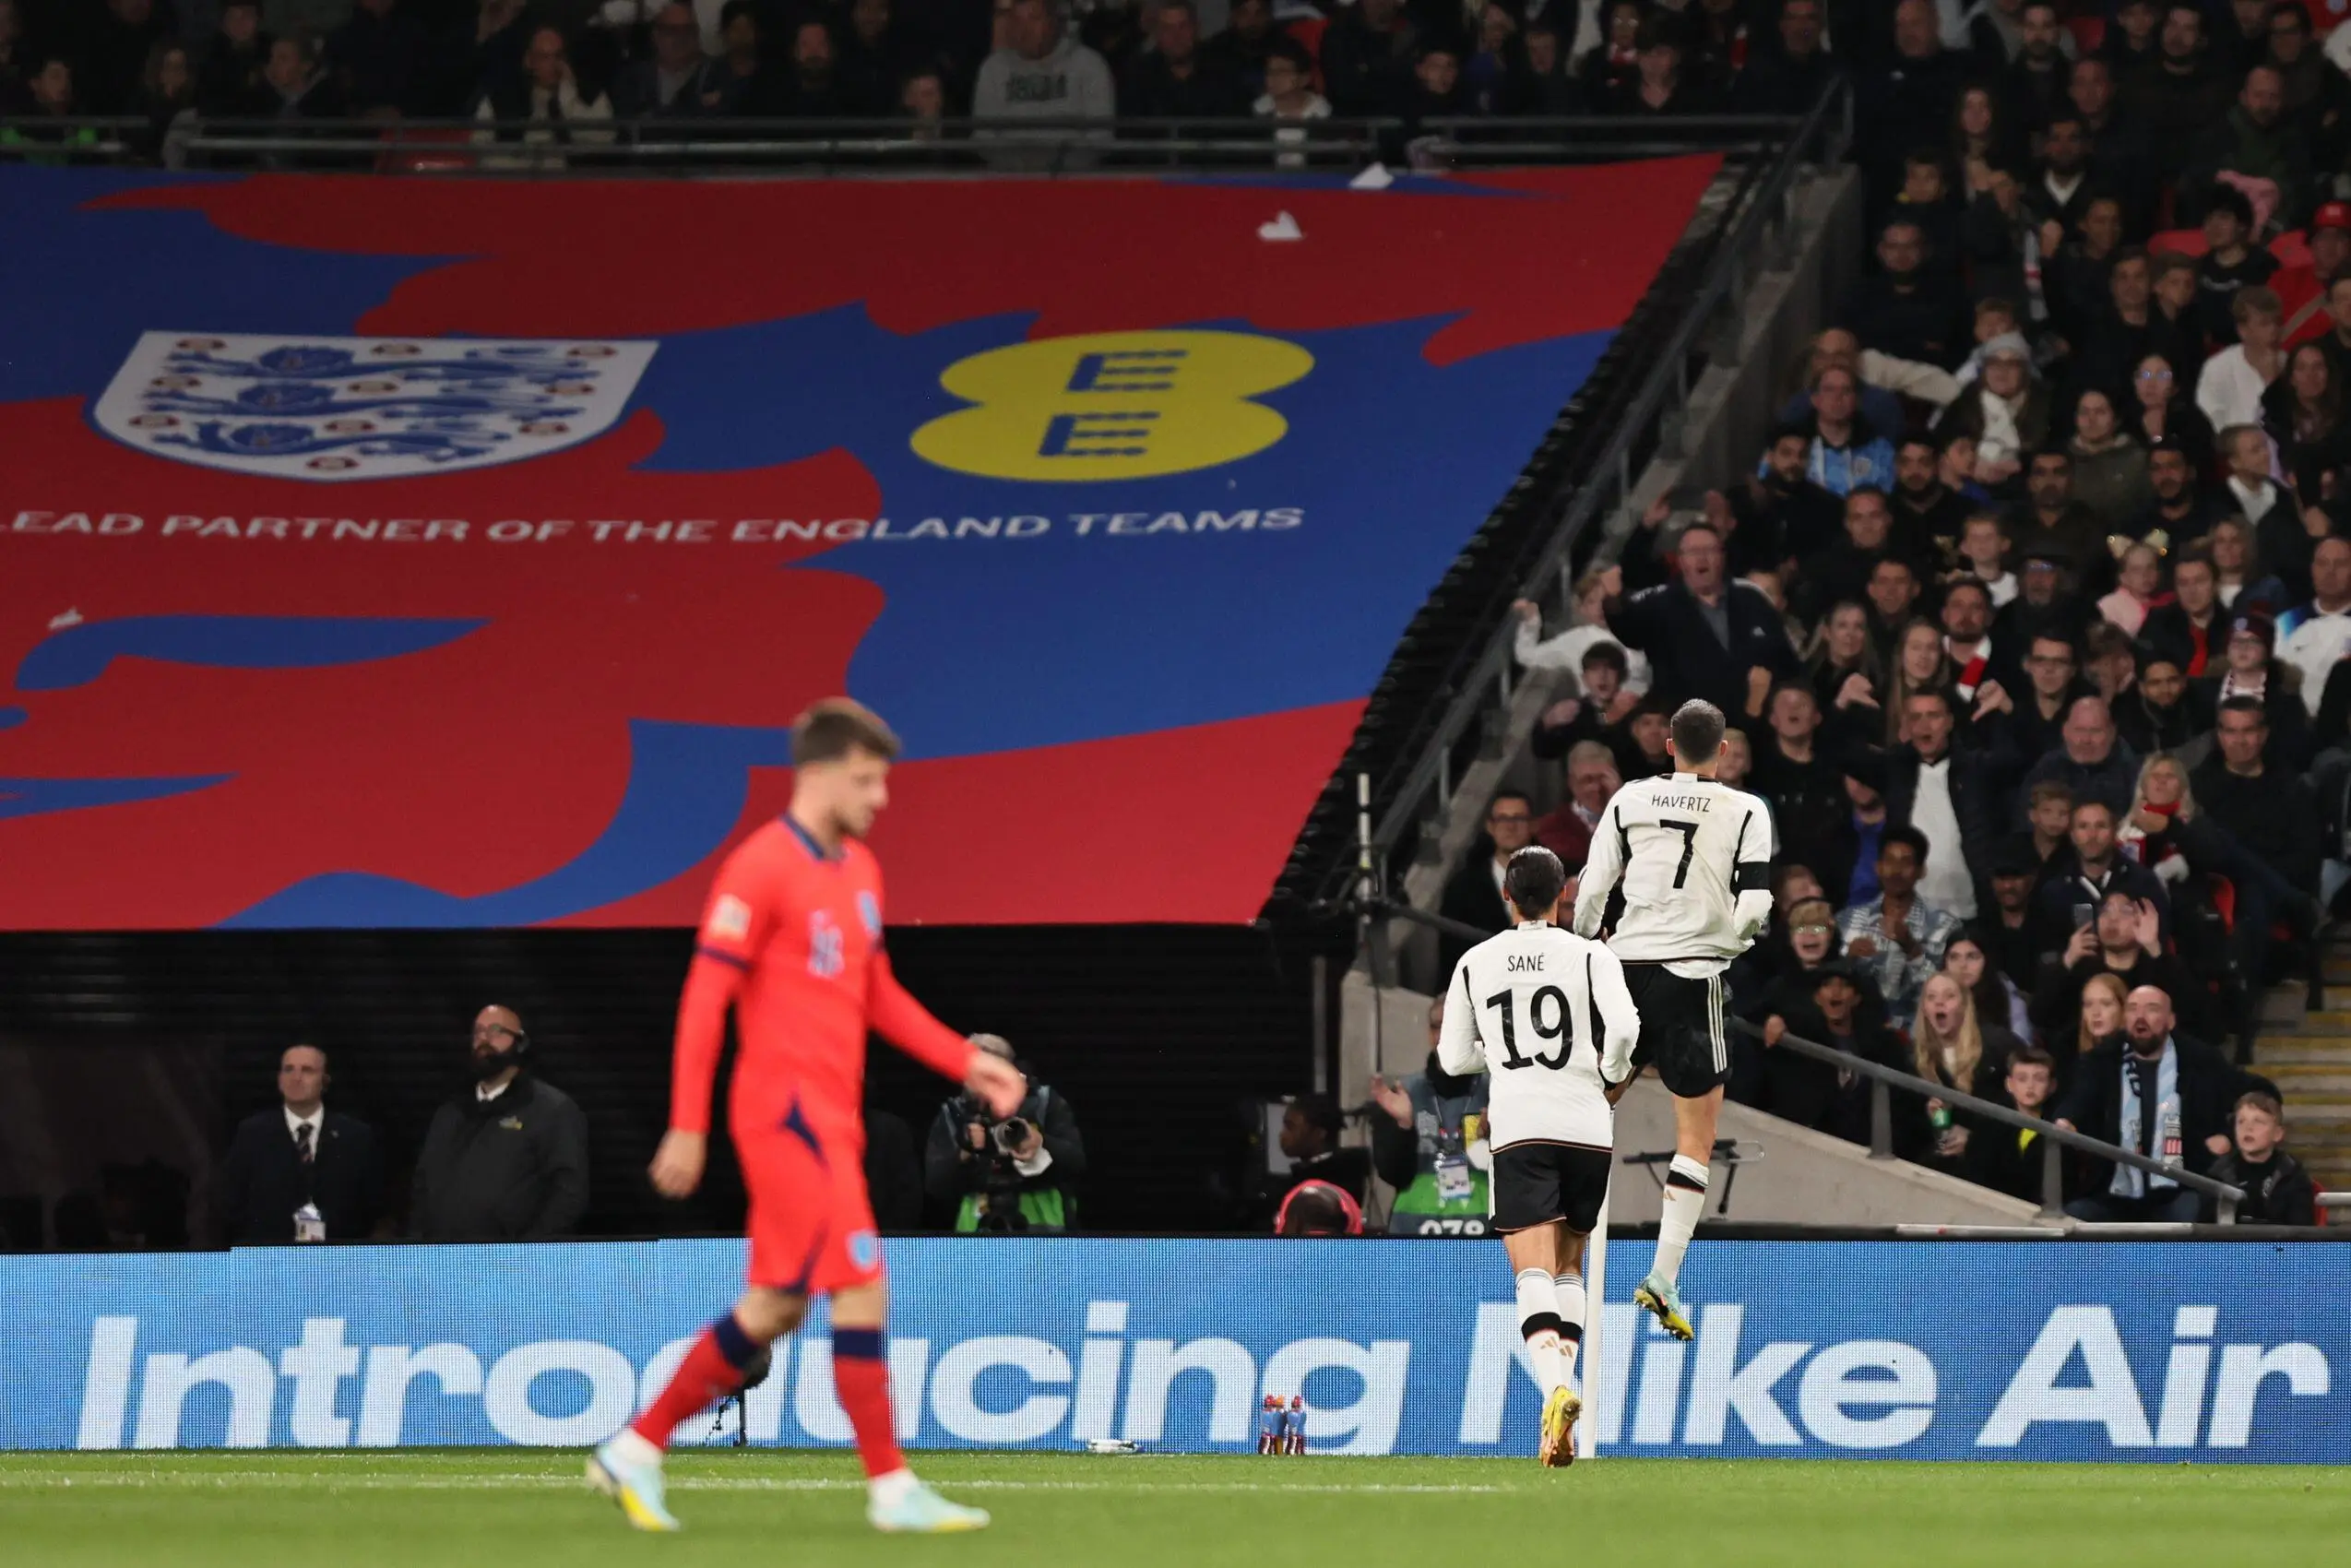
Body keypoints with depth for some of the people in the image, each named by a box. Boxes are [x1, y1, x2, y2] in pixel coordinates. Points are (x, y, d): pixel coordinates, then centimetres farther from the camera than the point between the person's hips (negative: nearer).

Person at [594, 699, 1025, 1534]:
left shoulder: (859, 869, 13)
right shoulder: (760, 869, -13)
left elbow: (878, 995, 22)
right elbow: (705, 997, -13)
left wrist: (966, 1062, 12)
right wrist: (688, 1127, -15)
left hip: (828, 1116, 9)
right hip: (788, 1111, -9)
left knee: (774, 1308, 11)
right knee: (861, 1288, -10)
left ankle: (634, 1450, 20)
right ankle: (891, 1490, -4)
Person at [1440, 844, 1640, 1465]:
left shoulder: (1475, 963, 8)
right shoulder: (1590, 956, 2)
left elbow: (1454, 1058, 12)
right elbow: (1623, 1028, -13)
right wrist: (1613, 1078, 7)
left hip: (1518, 1133, -1)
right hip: (1586, 1128, 1)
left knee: (1535, 1274, -10)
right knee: (1568, 1267, 19)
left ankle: (1554, 1389, -32)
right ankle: (1561, 1384, 13)